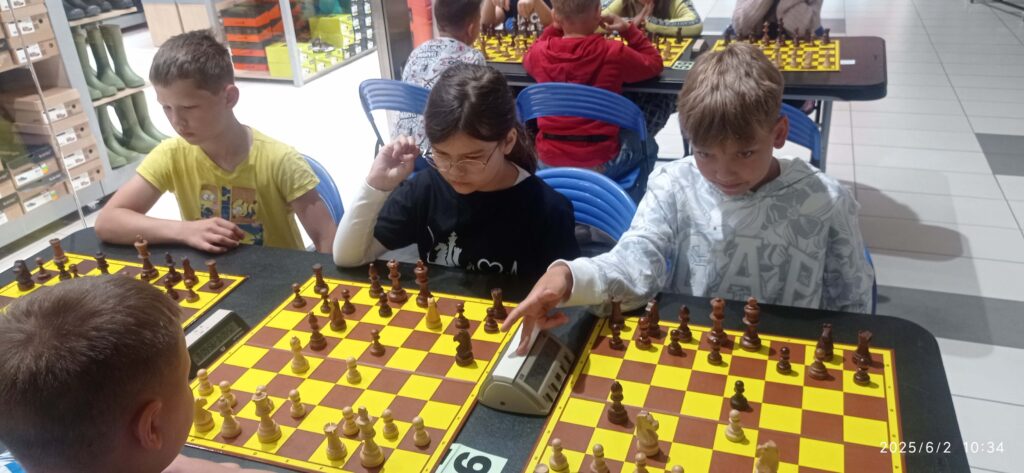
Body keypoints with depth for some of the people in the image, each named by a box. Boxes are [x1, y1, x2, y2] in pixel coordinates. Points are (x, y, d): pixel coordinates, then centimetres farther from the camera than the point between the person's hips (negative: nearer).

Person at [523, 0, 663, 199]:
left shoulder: (540, 52, -7)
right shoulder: (613, 52, -15)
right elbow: (654, 64, 4)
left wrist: (555, 28, 14)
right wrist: (628, 29, 8)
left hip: (548, 160, 3)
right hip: (598, 162, -3)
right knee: (646, 145, 29)